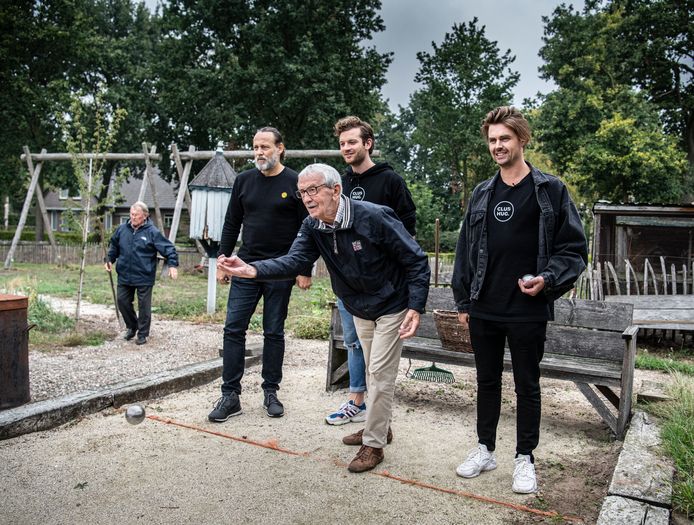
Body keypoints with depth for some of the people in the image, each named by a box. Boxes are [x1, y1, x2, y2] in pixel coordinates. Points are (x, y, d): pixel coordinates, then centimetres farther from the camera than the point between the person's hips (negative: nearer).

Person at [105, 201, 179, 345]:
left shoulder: (152, 232, -10)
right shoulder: (122, 229, 4)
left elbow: (168, 248, -12)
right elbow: (114, 246, 21)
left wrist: (173, 264, -22)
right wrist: (109, 259, 12)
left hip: (144, 278, -5)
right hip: (124, 275, 5)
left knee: (144, 306, 3)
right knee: (122, 301, 12)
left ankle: (143, 334, 18)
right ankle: (131, 327, 35)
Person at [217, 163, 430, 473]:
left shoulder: (374, 217, -28)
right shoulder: (312, 228, -9)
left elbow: (416, 261, -22)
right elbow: (293, 261, -25)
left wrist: (415, 307, -28)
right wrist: (252, 270, -42)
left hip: (392, 307, -6)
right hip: (359, 309, 7)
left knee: (380, 373, -2)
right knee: (373, 371, 20)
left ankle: (373, 443, 14)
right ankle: (380, 426, 39)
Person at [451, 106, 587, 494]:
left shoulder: (550, 190, -3)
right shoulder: (482, 194, 8)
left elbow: (575, 247, -3)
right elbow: (466, 250, 11)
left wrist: (548, 279, -19)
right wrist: (463, 301, 8)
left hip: (528, 310, -3)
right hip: (483, 310, 4)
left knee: (527, 386, 10)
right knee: (487, 382, 15)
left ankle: (525, 458, 26)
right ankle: (485, 449, 31)